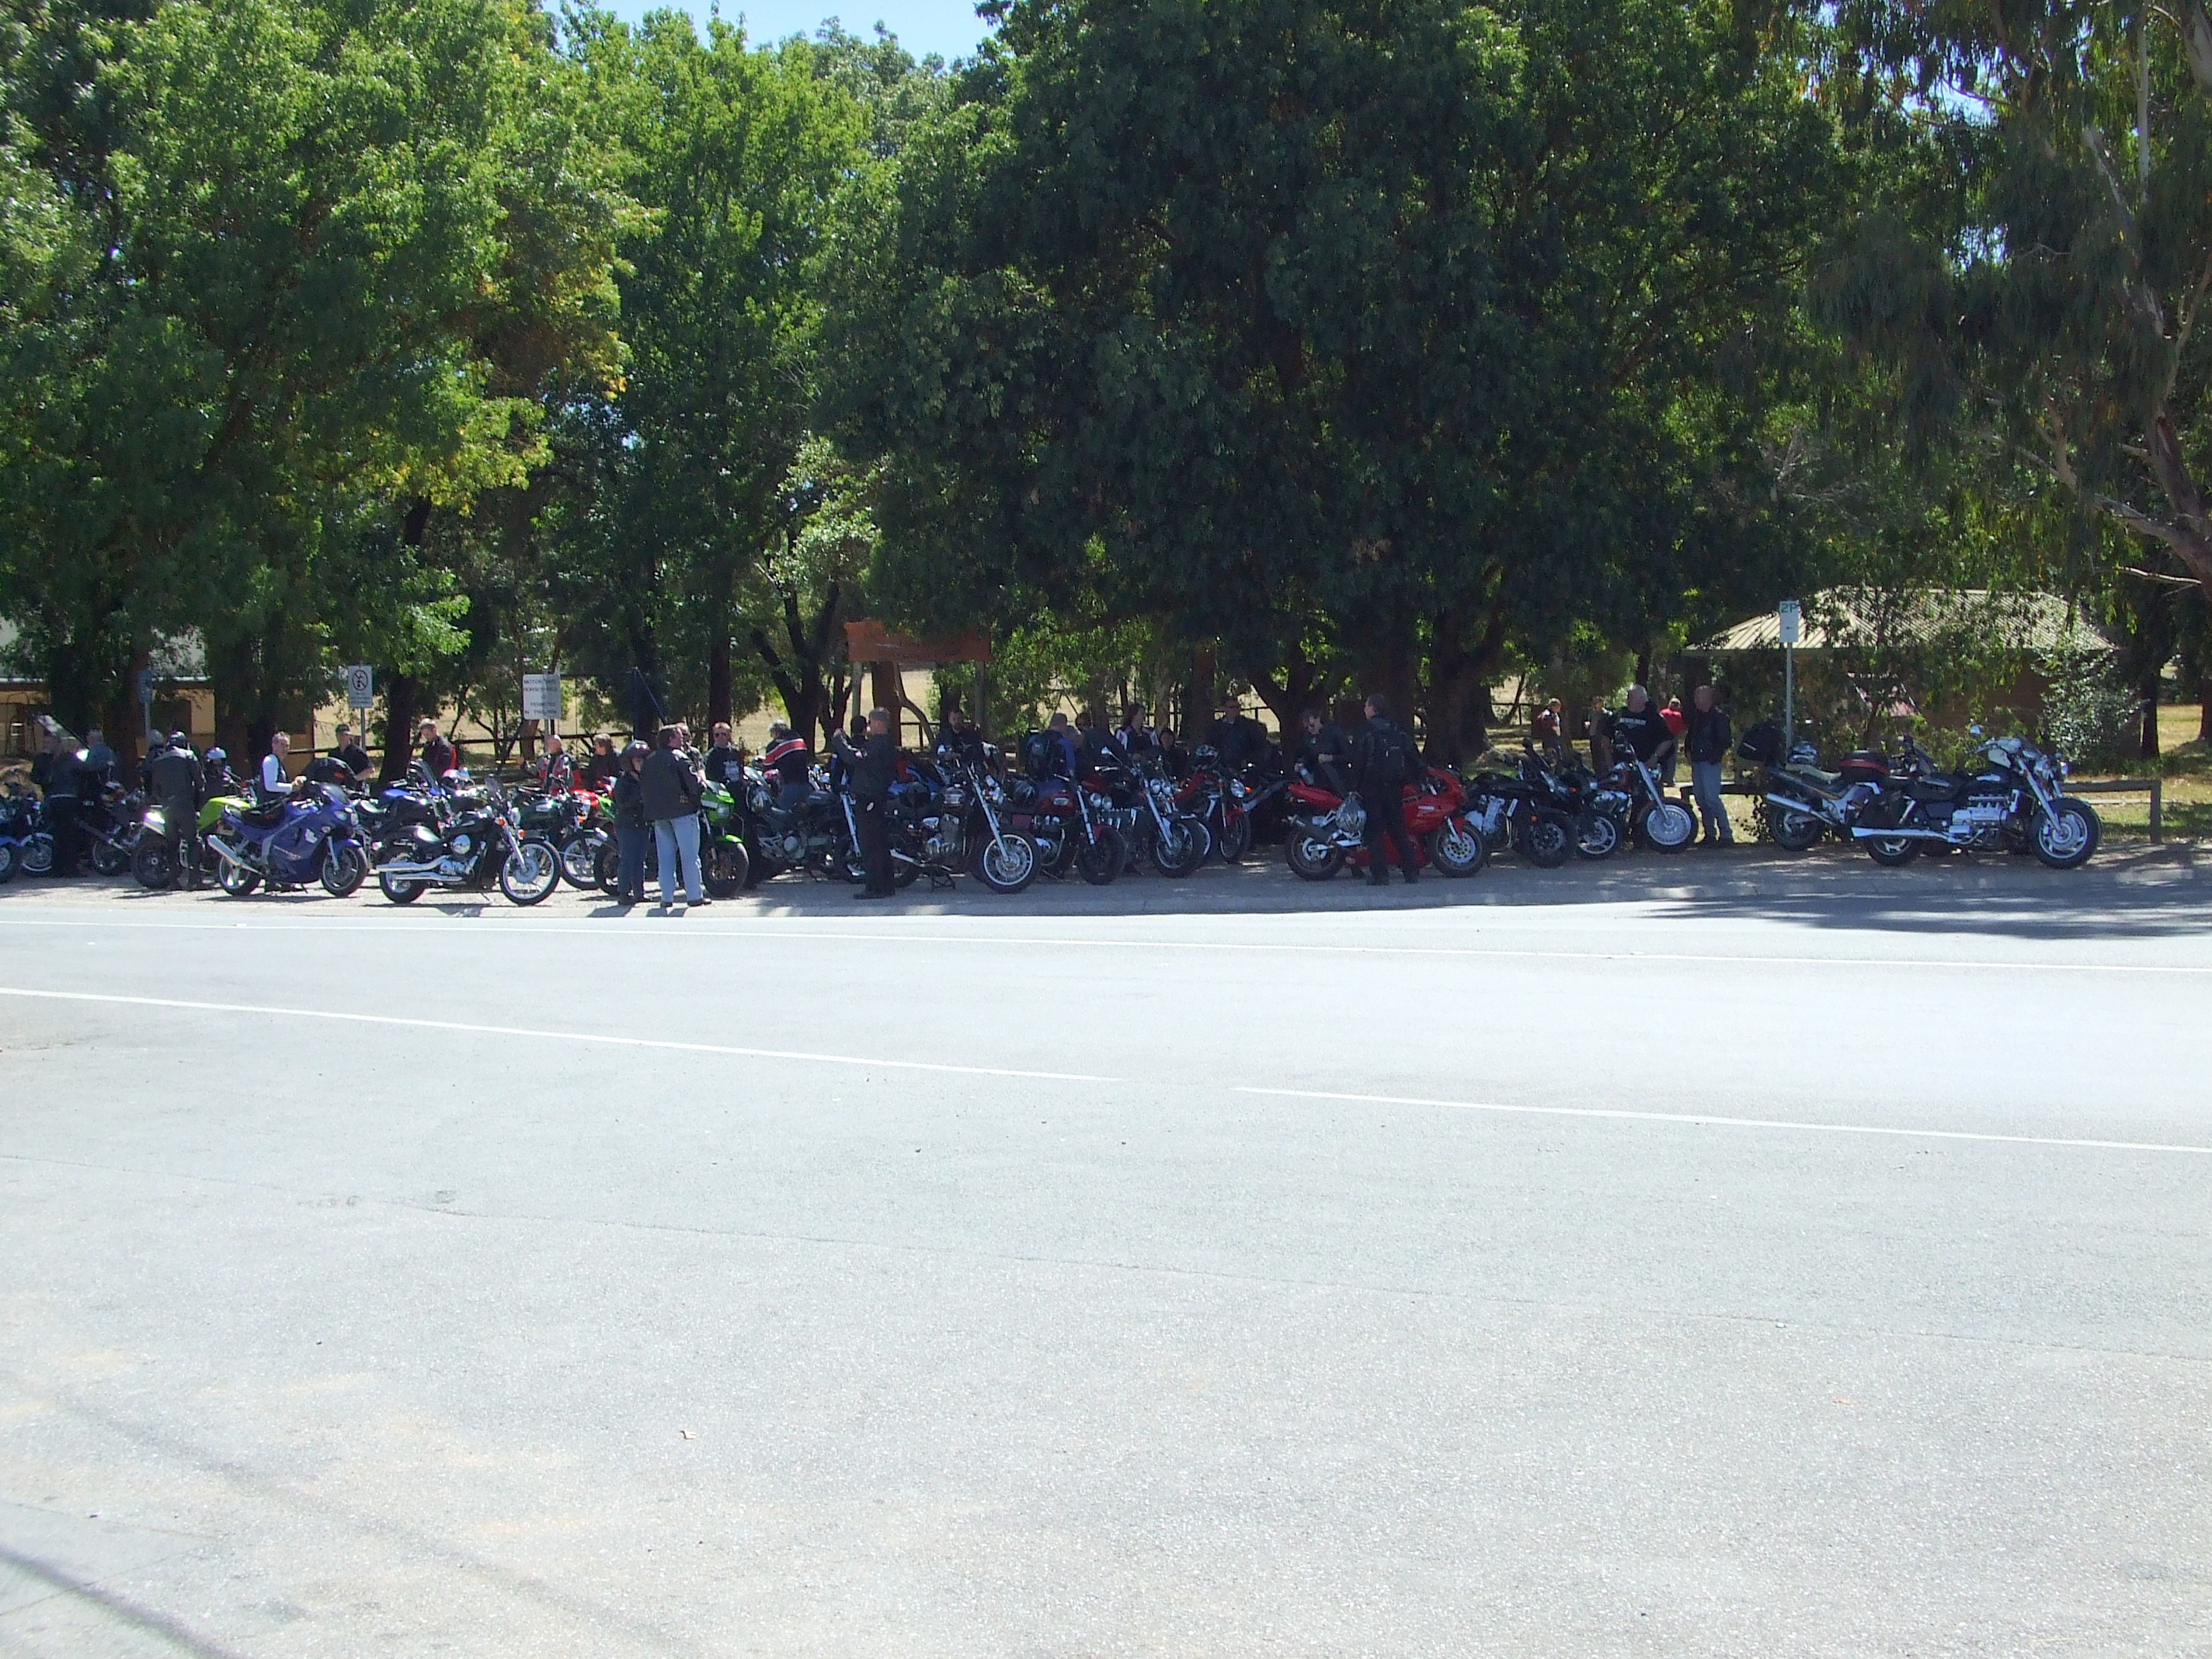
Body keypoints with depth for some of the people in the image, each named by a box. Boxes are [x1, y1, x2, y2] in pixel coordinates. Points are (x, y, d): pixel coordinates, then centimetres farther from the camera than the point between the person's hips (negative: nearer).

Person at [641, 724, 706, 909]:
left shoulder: (649, 761, 11)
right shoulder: (679, 758, -9)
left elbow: (643, 783, 11)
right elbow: (693, 783, -16)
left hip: (658, 812, 6)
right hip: (682, 810, -6)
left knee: (665, 856, 8)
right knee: (689, 855, -1)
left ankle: (667, 897, 6)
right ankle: (694, 895, -1)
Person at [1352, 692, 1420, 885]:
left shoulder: (1365, 732, -8)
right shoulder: (1400, 730, 7)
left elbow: (1358, 761, -10)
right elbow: (1413, 756, 9)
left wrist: (1355, 786, -4)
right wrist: (1405, 779, 16)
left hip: (1372, 787, -5)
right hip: (1395, 788, 5)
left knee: (1375, 830, -1)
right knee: (1399, 828, 12)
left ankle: (1380, 874, -6)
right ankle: (1412, 871, 9)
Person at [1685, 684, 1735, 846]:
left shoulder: (1718, 715, -9)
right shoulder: (1697, 716, 16)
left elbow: (1725, 738, -14)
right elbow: (1690, 735, 23)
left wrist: (1717, 755, -15)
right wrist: (1690, 752, 9)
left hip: (1710, 762, -9)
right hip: (1697, 762, 9)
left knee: (1712, 798, -15)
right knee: (1701, 800, 9)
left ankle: (1726, 835, -12)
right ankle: (1710, 835, 15)